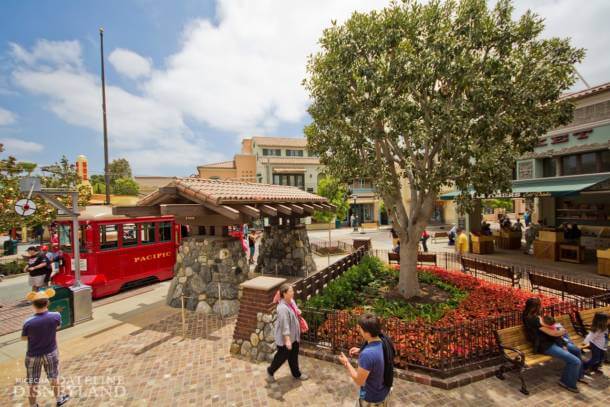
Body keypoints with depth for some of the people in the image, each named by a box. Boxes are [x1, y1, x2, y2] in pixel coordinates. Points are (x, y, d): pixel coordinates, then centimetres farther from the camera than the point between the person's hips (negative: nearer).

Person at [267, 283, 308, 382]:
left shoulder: (291, 301, -4)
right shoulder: (282, 308, -32)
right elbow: (284, 325, -30)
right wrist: (287, 340, -27)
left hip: (294, 335, 8)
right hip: (285, 337, -8)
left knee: (294, 355, 22)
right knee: (282, 356, 12)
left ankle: (296, 374, 42)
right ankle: (270, 371, 38)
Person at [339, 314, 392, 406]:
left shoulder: (367, 355, -39)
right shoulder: (385, 342, -16)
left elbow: (359, 381, -26)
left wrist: (346, 363, -15)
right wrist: (361, 351, -1)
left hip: (371, 398, -6)